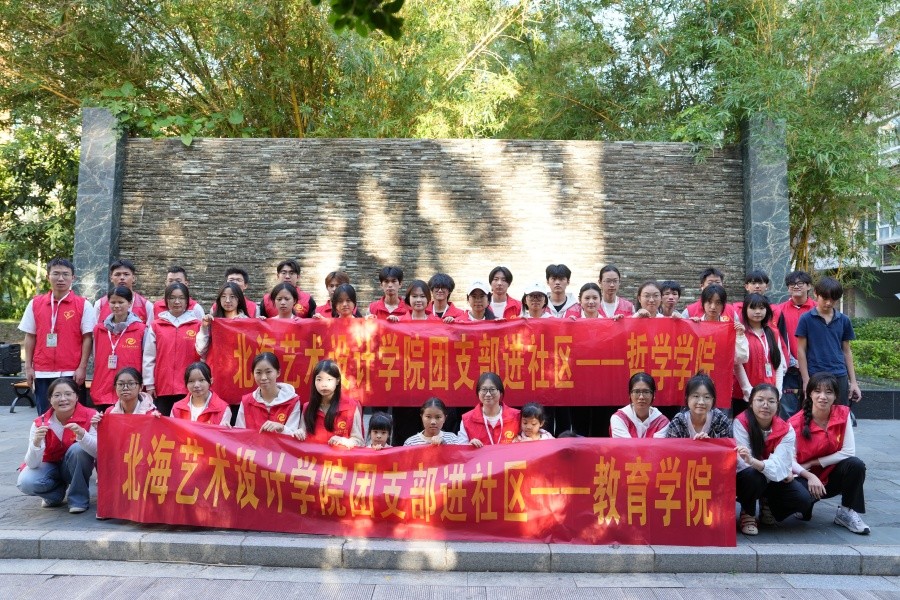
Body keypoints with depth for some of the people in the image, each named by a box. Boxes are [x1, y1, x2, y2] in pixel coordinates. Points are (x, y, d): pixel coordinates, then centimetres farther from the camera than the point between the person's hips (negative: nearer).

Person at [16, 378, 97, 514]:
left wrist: (82, 434, -48)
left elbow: (98, 452, -30)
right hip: (50, 465, 1)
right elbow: (32, 464, -20)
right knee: (25, 483, -28)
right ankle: (56, 493, 7)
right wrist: (36, 442, -40)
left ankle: (79, 499, -12)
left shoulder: (89, 416, -21)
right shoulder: (40, 423, -17)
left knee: (78, 448, -32)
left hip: (76, 467, -1)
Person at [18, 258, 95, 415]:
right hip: (42, 373, 3)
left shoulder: (83, 305, -1)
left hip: (71, 373, -3)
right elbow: (30, 337, 11)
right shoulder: (35, 303, 8)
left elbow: (87, 338, -3)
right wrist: (28, 367, 5)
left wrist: (82, 368, -8)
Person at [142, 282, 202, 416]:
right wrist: (149, 385, 3)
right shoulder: (156, 325, 7)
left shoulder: (197, 325, 5)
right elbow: (148, 357, 6)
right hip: (162, 388, 1)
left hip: (189, 388, -1)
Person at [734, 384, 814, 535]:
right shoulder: (741, 423, -22)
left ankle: (768, 505, 12)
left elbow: (779, 467, -30)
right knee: (752, 475, -37)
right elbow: (743, 462, -27)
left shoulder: (786, 431, -15)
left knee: (803, 500, -21)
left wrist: (753, 461, -50)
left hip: (773, 481, 3)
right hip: (746, 479, -3)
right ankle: (747, 514, -7)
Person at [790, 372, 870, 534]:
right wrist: (810, 476, -33)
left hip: (832, 475, 2)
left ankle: (848, 513, -7)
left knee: (856, 464, -28)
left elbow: (848, 452, -13)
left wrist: (812, 463, -16)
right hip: (805, 477, -2)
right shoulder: (796, 422, -17)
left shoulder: (843, 413, -9)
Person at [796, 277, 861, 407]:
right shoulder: (806, 319, -2)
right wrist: (806, 381, -6)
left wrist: (853, 382, 10)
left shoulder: (843, 320, 7)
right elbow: (801, 351, -1)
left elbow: (847, 351, 12)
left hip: (840, 377, 3)